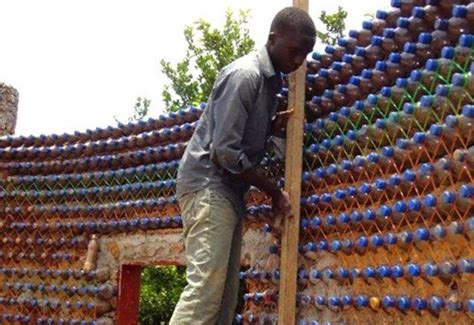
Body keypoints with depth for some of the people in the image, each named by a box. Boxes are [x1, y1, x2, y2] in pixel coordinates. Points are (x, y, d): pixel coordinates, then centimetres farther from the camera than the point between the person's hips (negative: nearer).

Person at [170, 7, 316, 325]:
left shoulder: (270, 80, 15)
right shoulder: (245, 74, -14)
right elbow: (224, 151, -20)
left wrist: (273, 125, 4)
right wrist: (274, 191, -11)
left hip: (229, 191, 10)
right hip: (209, 185, -10)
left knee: (226, 293, 5)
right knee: (206, 287, -18)